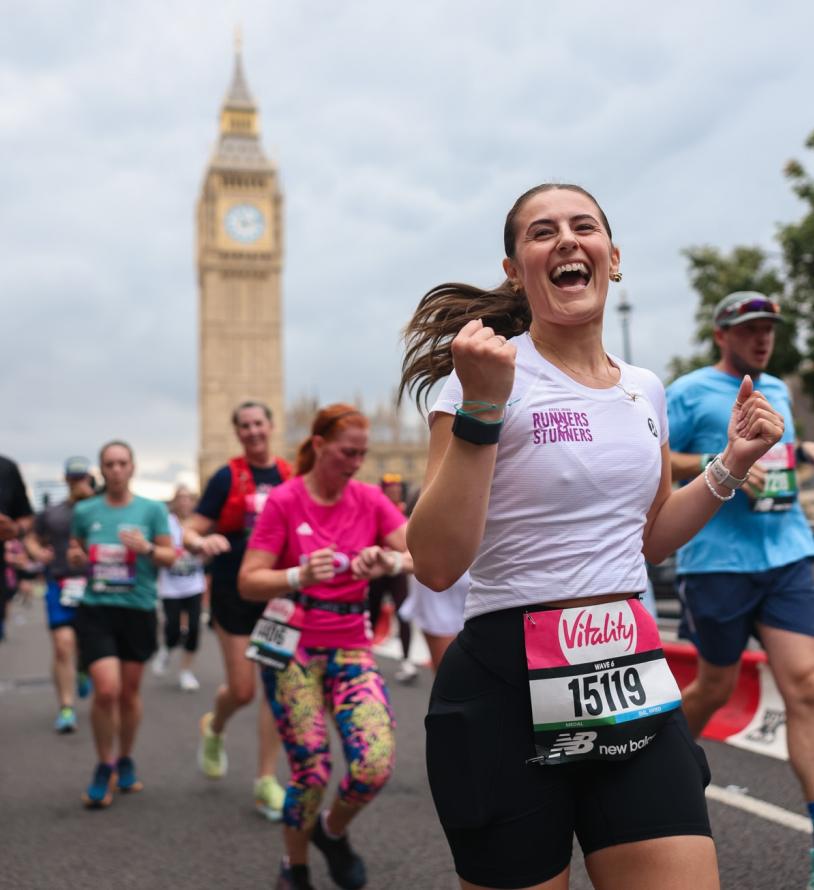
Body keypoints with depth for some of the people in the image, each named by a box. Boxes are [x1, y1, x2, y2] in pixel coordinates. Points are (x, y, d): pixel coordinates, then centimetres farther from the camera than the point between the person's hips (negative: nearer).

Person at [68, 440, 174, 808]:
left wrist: (148, 548, -18)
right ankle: (105, 767, 8)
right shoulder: (84, 511, 3)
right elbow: (74, 555, 14)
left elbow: (171, 556, 2)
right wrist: (75, 558, -9)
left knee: (130, 691, 12)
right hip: (95, 610, 0)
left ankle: (125, 761, 34)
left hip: (138, 611, 0)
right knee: (106, 689, -13)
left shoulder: (152, 509, 0)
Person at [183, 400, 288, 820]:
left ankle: (266, 781, 12)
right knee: (242, 690, 2)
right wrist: (202, 542, -30)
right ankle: (214, 728, 38)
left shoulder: (292, 477, 3)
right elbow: (190, 532, -8)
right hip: (234, 593, -2)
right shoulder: (226, 478, -4)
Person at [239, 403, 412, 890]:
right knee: (312, 772, -5)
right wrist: (301, 576, -29)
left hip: (351, 647, 3)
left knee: (377, 765, -14)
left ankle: (333, 830, 19)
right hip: (292, 648, -3)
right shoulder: (284, 501, -7)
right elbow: (249, 582, -11)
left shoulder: (370, 499, 2)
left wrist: (390, 562, -28)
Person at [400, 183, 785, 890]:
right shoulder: (492, 373, -10)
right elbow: (437, 565, -18)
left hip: (634, 678, 5)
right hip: (508, 688, -5)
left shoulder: (646, 389, 9)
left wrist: (730, 466, 10)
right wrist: (482, 408, -25)